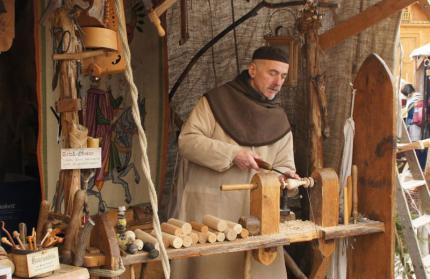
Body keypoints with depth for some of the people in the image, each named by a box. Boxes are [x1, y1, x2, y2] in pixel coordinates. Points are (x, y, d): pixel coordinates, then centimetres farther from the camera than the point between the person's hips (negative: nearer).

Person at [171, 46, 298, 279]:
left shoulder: (279, 120, 12)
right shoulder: (216, 101, -3)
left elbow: (284, 164, 12)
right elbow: (187, 141, -10)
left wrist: (284, 175, -11)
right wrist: (232, 153, -17)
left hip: (255, 210, 4)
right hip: (209, 206, -4)